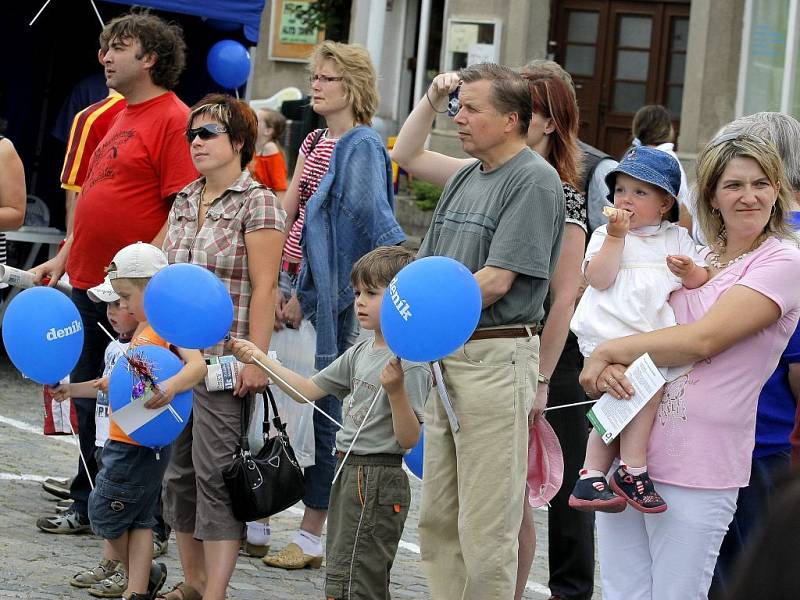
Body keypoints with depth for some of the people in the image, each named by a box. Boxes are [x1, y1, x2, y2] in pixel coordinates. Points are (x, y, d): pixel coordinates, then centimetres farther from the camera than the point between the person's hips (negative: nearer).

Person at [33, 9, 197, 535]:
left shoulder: (173, 120, -11)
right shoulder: (121, 119, 18)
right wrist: (64, 260, 21)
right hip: (90, 285, 9)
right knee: (89, 401, 14)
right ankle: (88, 507, 22)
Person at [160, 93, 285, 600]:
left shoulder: (257, 203, -7)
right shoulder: (184, 202, 15)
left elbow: (263, 289, -12)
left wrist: (255, 358, -18)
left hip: (225, 360, -7)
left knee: (215, 473, -8)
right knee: (179, 470, 9)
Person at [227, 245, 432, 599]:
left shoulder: (409, 363, -16)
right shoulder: (359, 353, 12)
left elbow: (409, 439, -18)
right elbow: (308, 390, 17)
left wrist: (395, 390, -32)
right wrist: (259, 358, 10)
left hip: (378, 481, -10)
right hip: (348, 475, 10)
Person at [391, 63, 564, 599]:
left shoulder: (535, 179, -10)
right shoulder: (468, 174, 15)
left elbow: (497, 279, -16)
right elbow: (407, 155, 35)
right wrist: (433, 98, 23)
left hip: (496, 358, -9)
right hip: (447, 356, 9)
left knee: (486, 527, -7)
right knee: (437, 519, 11)